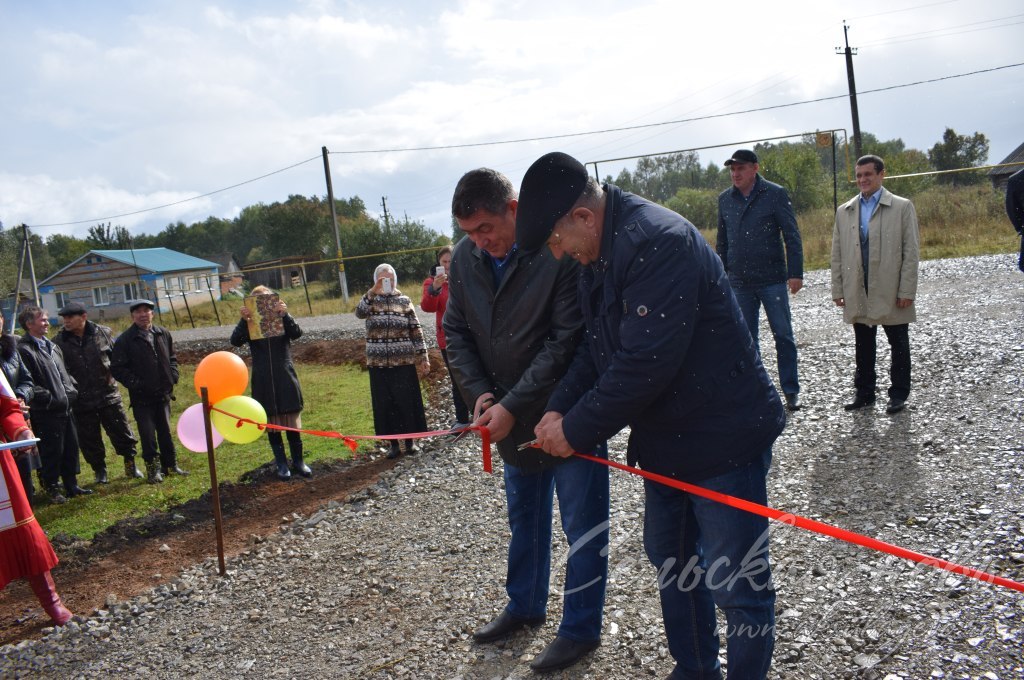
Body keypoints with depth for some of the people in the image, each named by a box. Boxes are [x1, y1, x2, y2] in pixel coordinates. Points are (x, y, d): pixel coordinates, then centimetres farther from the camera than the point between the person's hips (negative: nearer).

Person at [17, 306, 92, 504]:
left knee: (71, 447, 13)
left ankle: (71, 485, 25)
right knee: (52, 452, 0)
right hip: (46, 413, -8)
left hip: (65, 408, 8)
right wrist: (49, 398, -16)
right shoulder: (23, 350, -13)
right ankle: (51, 489, 14)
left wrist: (71, 390, 8)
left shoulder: (51, 346, 16)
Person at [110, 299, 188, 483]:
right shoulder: (124, 340, -8)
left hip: (163, 393, 4)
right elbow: (117, 368, -7)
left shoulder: (163, 334, 6)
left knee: (165, 430, 14)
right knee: (148, 434, -2)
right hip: (141, 397, -4)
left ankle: (170, 464, 26)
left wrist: (173, 376, 4)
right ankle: (153, 469, 11)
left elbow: (172, 358, 18)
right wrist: (135, 383, -15)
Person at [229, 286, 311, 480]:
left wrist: (285, 315, -30)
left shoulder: (282, 320, 3)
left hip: (285, 380, 0)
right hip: (263, 383, 0)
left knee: (292, 423, 5)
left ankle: (298, 461, 18)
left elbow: (296, 333, -15)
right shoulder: (250, 325, 3)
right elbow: (235, 341, -13)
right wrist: (243, 320, -27)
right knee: (272, 424, 7)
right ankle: (281, 464, 19)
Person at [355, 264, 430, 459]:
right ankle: (393, 443, 18)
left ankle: (410, 441, 18)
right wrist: (373, 291, -29)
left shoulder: (404, 301, 4)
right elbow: (359, 313, -19)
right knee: (385, 404, 5)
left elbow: (416, 332, 3)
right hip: (379, 363, 1)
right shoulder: (371, 300, 4)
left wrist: (423, 357, -1)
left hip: (404, 362, -1)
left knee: (407, 402, 3)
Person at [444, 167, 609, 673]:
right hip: (510, 419, 6)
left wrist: (512, 406, -24)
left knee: (582, 526, 7)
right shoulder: (464, 259, -3)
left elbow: (566, 342, -23)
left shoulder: (560, 252, -22)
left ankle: (581, 628, 25)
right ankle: (525, 605, 43)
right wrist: (479, 392, -9)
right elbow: (456, 331, 5)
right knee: (523, 520, 23)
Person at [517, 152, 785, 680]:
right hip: (664, 439, 10)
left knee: (736, 583, 3)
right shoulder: (598, 254, 5)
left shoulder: (659, 243, -27)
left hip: (723, 436, -10)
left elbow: (643, 364, -31)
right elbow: (595, 348, 10)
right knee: (670, 561, 22)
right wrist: (559, 410, -5)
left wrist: (577, 430, -20)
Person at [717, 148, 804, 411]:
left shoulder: (775, 194, -3)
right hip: (739, 282, 4)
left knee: (783, 335, -1)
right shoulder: (725, 199, 9)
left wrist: (795, 273, -11)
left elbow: (792, 236, -4)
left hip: (772, 279, -4)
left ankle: (791, 390, 9)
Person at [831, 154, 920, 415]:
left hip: (891, 293, -3)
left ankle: (898, 394, 17)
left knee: (899, 346, 6)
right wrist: (838, 290, 5)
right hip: (858, 294, 3)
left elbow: (910, 252, -4)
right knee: (863, 347, 11)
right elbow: (837, 254, 11)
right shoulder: (844, 211, 10)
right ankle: (864, 393, 21)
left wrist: (907, 291, -10)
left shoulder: (902, 207, 0)